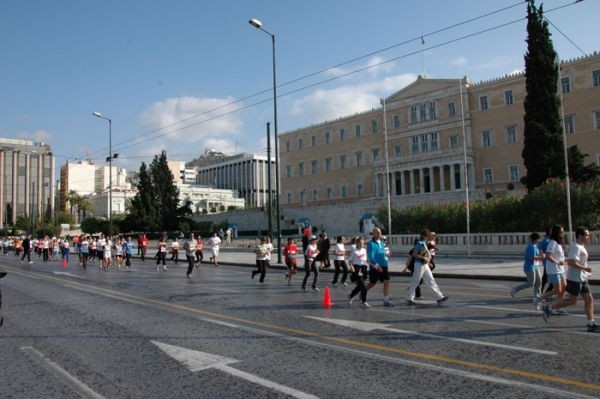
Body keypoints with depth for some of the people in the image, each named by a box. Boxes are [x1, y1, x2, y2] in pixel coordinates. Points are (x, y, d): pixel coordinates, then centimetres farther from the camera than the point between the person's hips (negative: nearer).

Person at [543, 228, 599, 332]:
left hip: (582, 278, 10)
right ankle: (549, 308, 8)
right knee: (572, 300, -4)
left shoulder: (581, 247, 16)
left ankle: (591, 324, 8)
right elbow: (572, 262, -27)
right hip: (575, 278, -10)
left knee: (589, 299, 6)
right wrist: (585, 268, -20)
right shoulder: (576, 247, -16)